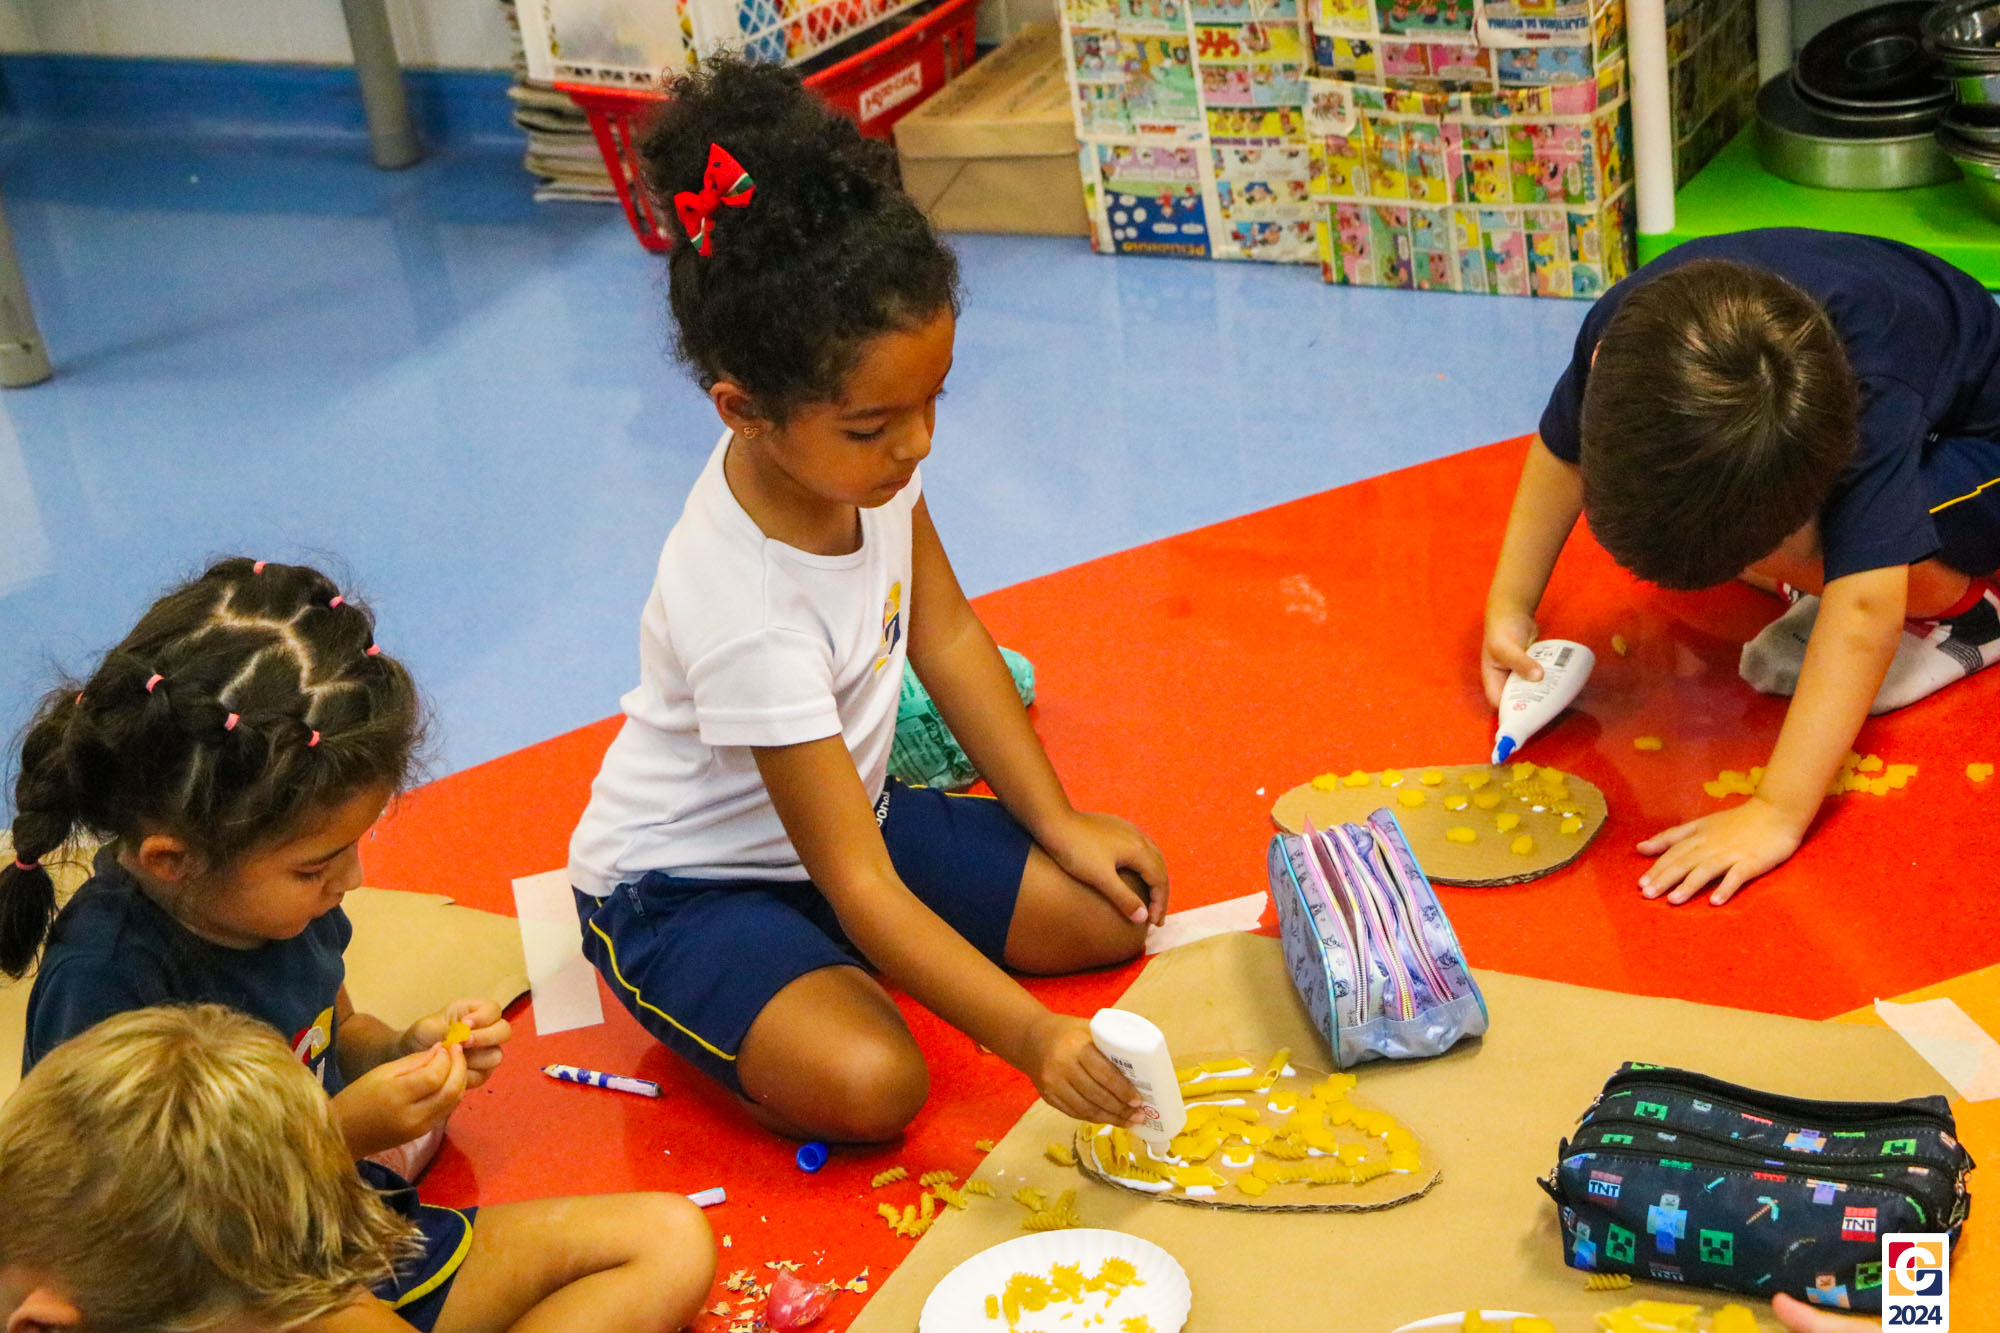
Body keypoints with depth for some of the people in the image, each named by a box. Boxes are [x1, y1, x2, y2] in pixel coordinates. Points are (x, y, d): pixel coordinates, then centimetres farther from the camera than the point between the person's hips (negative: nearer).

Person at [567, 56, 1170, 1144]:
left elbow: (946, 636, 3)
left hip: (846, 806, 8)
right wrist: (1029, 1037, -41)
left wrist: (1059, 823, 1)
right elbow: (861, 889, -33)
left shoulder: (863, 455, -14)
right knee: (868, 1082, -31)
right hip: (688, 884, -7)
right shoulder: (742, 612, -35)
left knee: (1111, 911, -3)